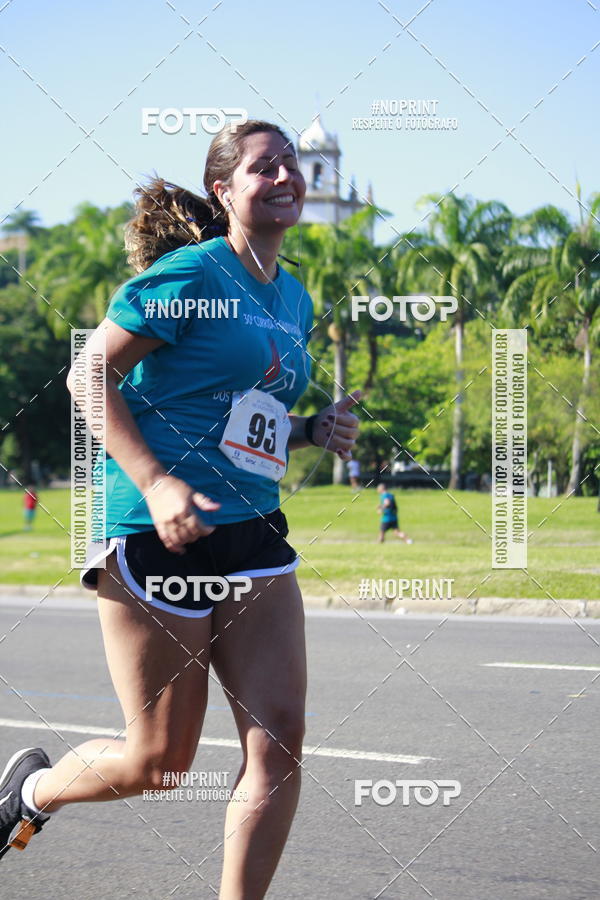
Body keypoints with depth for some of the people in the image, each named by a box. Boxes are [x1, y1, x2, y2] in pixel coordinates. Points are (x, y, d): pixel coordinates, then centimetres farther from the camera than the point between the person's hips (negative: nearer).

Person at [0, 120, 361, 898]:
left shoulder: (295, 301, 15)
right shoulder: (191, 273, -9)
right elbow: (90, 375, -10)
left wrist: (316, 432, 6)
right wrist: (156, 483, -20)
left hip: (253, 538, 7)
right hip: (156, 539, -7)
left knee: (280, 736, -6)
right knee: (161, 761, 2)